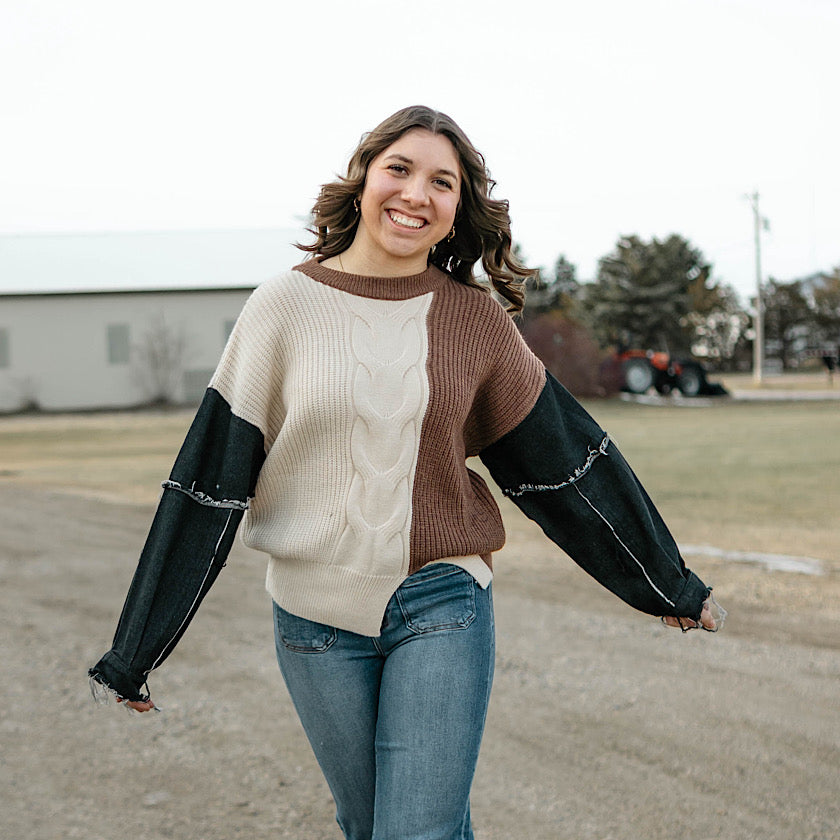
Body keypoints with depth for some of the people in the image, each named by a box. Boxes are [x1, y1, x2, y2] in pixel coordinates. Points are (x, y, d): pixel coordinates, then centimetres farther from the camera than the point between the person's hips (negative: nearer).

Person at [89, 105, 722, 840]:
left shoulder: (477, 320, -1)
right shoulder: (286, 306, -4)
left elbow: (562, 459, 7)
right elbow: (211, 477, -3)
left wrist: (666, 584, 13)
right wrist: (136, 651, -2)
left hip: (443, 604, 0)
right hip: (318, 615, 1)